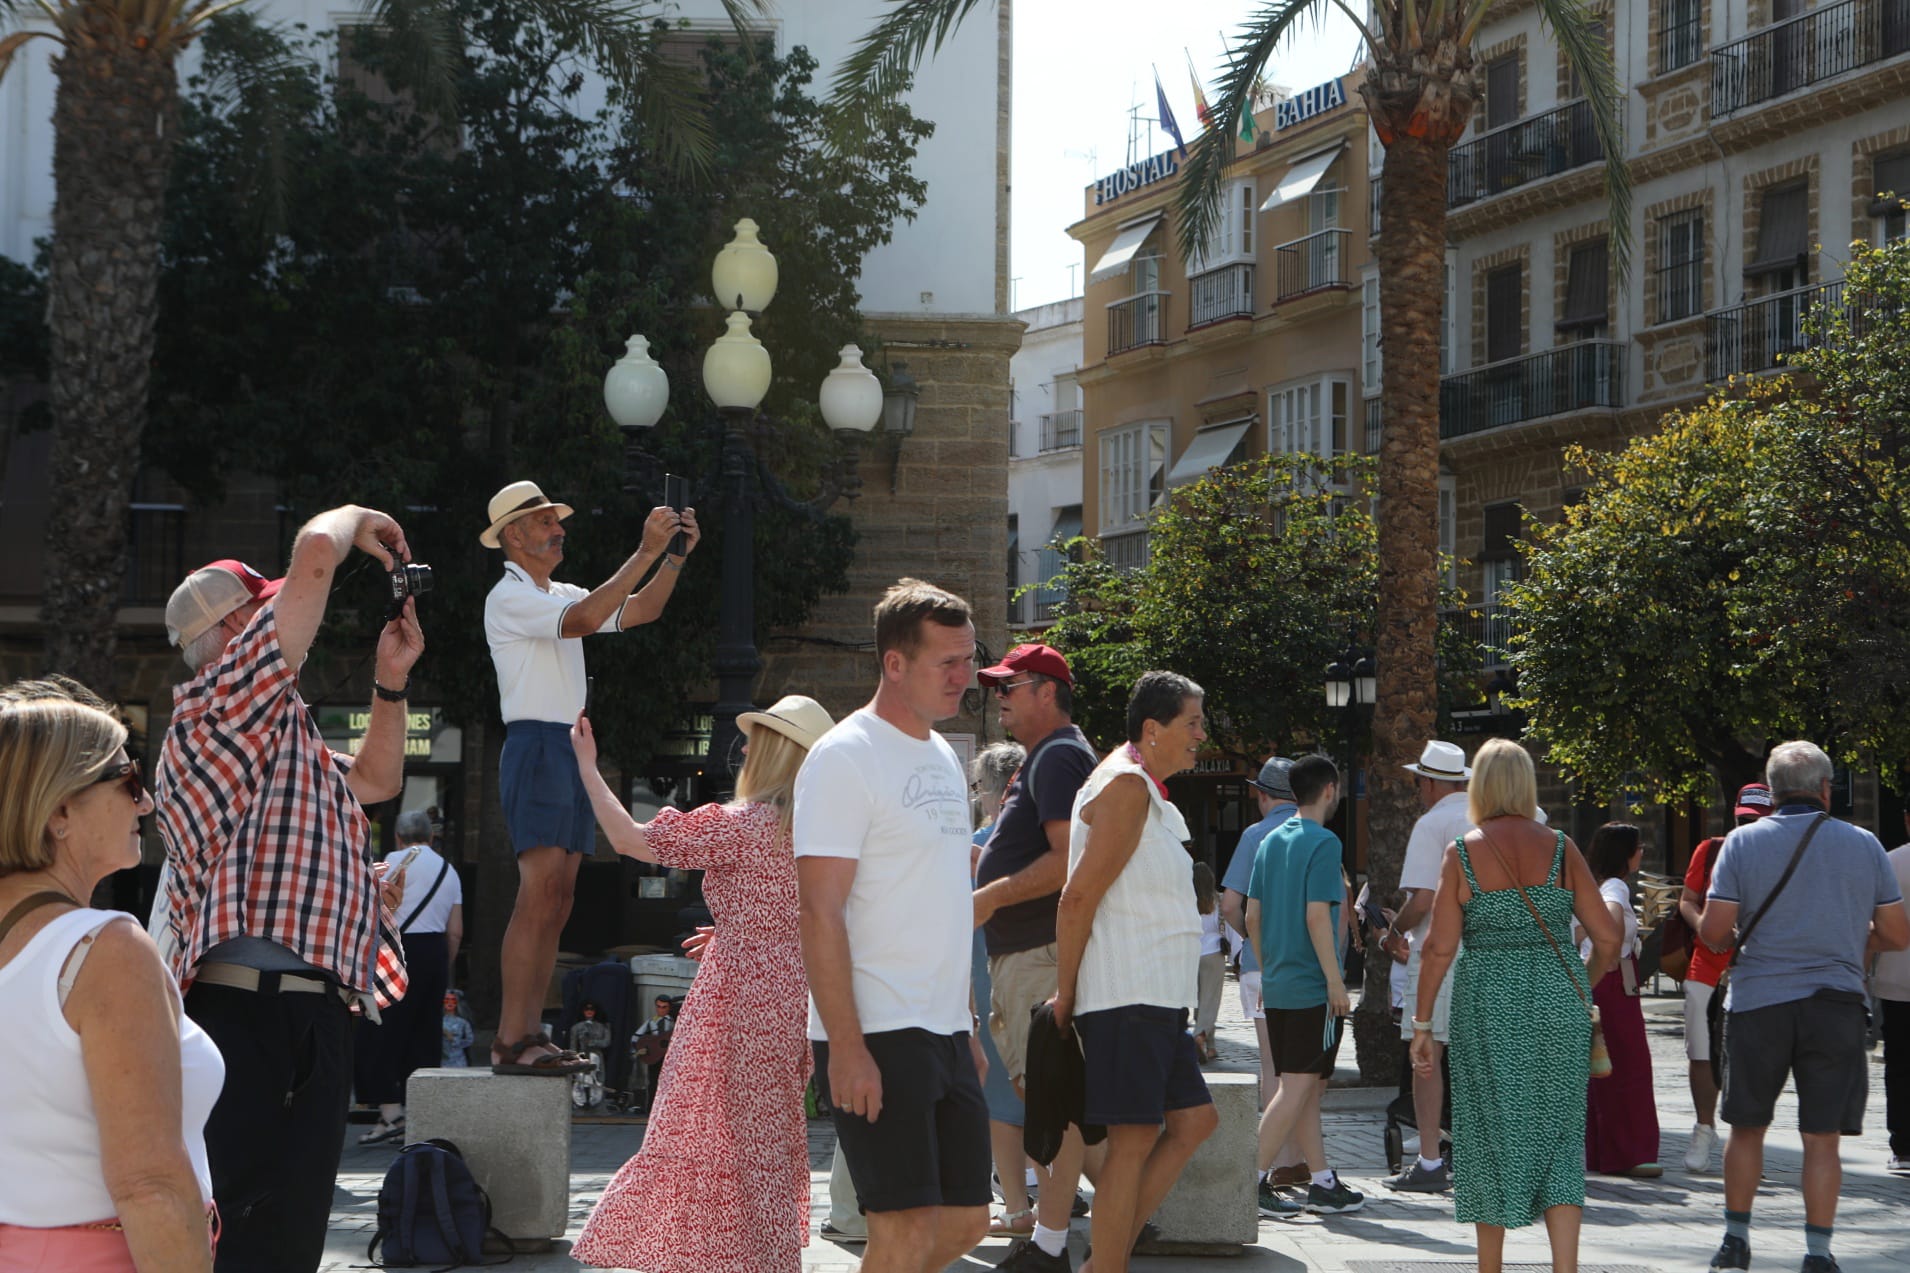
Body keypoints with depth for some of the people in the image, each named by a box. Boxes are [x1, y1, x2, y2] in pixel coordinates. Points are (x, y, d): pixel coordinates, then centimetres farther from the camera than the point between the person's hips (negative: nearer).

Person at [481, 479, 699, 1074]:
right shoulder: (509, 597, -6)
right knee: (538, 895, -16)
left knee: (557, 902, 5)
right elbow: (583, 620, -22)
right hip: (535, 745, -9)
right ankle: (510, 1042, -18)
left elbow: (638, 611, 21)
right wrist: (646, 551, -22)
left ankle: (530, 1032, 6)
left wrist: (676, 555, 6)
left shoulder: (560, 595, 22)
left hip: (571, 748, 9)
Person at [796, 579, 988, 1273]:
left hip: (946, 1034, 9)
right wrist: (846, 1046, -21)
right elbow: (820, 914, -16)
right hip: (877, 1036, -9)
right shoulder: (845, 758, -11)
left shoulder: (944, 758, 16)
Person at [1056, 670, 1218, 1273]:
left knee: (1193, 1121, 10)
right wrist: (1066, 994, -14)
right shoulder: (1127, 786, -12)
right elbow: (1078, 897, -17)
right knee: (1135, 1137, -9)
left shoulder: (1145, 788, 19)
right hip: (1125, 996, -10)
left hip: (1157, 997, 10)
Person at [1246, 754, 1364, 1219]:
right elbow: (1317, 916, -18)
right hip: (1312, 986, -8)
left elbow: (1252, 915, 13)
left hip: (1277, 984, 8)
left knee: (1307, 1086, 12)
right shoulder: (1322, 842, -11)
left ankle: (1323, 1183, 17)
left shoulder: (1271, 841, 12)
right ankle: (1253, 1183, -11)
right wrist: (1336, 980, -14)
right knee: (1297, 1088, -6)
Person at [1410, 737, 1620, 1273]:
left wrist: (1421, 1023, 0)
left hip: (1488, 1006, -1)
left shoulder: (1462, 853, -3)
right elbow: (1607, 938, 2)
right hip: (1559, 1004, 1)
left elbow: (1440, 946, -7)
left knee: (1493, 1132, 10)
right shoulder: (1561, 849, 2)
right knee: (1559, 1136, 6)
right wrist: (1582, 993, 19)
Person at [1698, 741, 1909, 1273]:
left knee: (1747, 1127, 13)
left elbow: (1713, 932, -7)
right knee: (1821, 1135, 4)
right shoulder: (1864, 844, 2)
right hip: (1836, 1004, 0)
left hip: (1757, 1001, 0)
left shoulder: (1743, 842, -1)